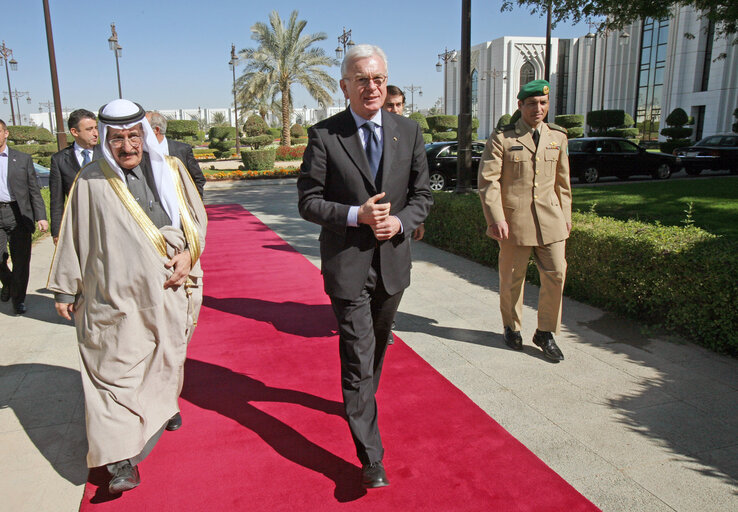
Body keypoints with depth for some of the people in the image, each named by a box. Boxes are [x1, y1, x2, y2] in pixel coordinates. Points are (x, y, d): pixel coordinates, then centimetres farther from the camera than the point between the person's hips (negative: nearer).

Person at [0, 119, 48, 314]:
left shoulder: (23, 159, 8)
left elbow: (34, 190, 7)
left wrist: (40, 216, -2)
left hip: (18, 215, 0)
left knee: (21, 260, 1)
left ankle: (18, 299, 17)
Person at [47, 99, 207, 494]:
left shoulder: (171, 170, 3)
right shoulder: (91, 181, -4)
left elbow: (196, 217, 10)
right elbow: (72, 237, 3)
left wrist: (189, 254, -7)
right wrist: (65, 288, 8)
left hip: (168, 289, 3)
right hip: (117, 297, -3)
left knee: (166, 356, 19)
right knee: (118, 369, -3)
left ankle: (164, 405, 48)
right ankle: (121, 460, 4)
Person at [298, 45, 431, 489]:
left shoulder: (409, 132, 3)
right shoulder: (324, 135, -7)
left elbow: (423, 195, 7)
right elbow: (308, 202, -6)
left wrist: (400, 222, -13)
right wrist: (356, 215, -20)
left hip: (393, 260, 4)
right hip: (347, 264, -4)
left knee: (377, 345, 23)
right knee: (358, 357, -3)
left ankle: (361, 399, 52)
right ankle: (372, 458, 7)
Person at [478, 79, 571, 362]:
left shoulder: (558, 136, 11)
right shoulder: (501, 138, -3)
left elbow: (562, 180, 17)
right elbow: (488, 180, -9)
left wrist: (565, 215, 16)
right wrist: (496, 219, -15)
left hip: (551, 219, 4)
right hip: (514, 220, -3)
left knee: (556, 275, 2)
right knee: (512, 278, 8)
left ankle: (545, 333, 19)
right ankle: (512, 328, 30)